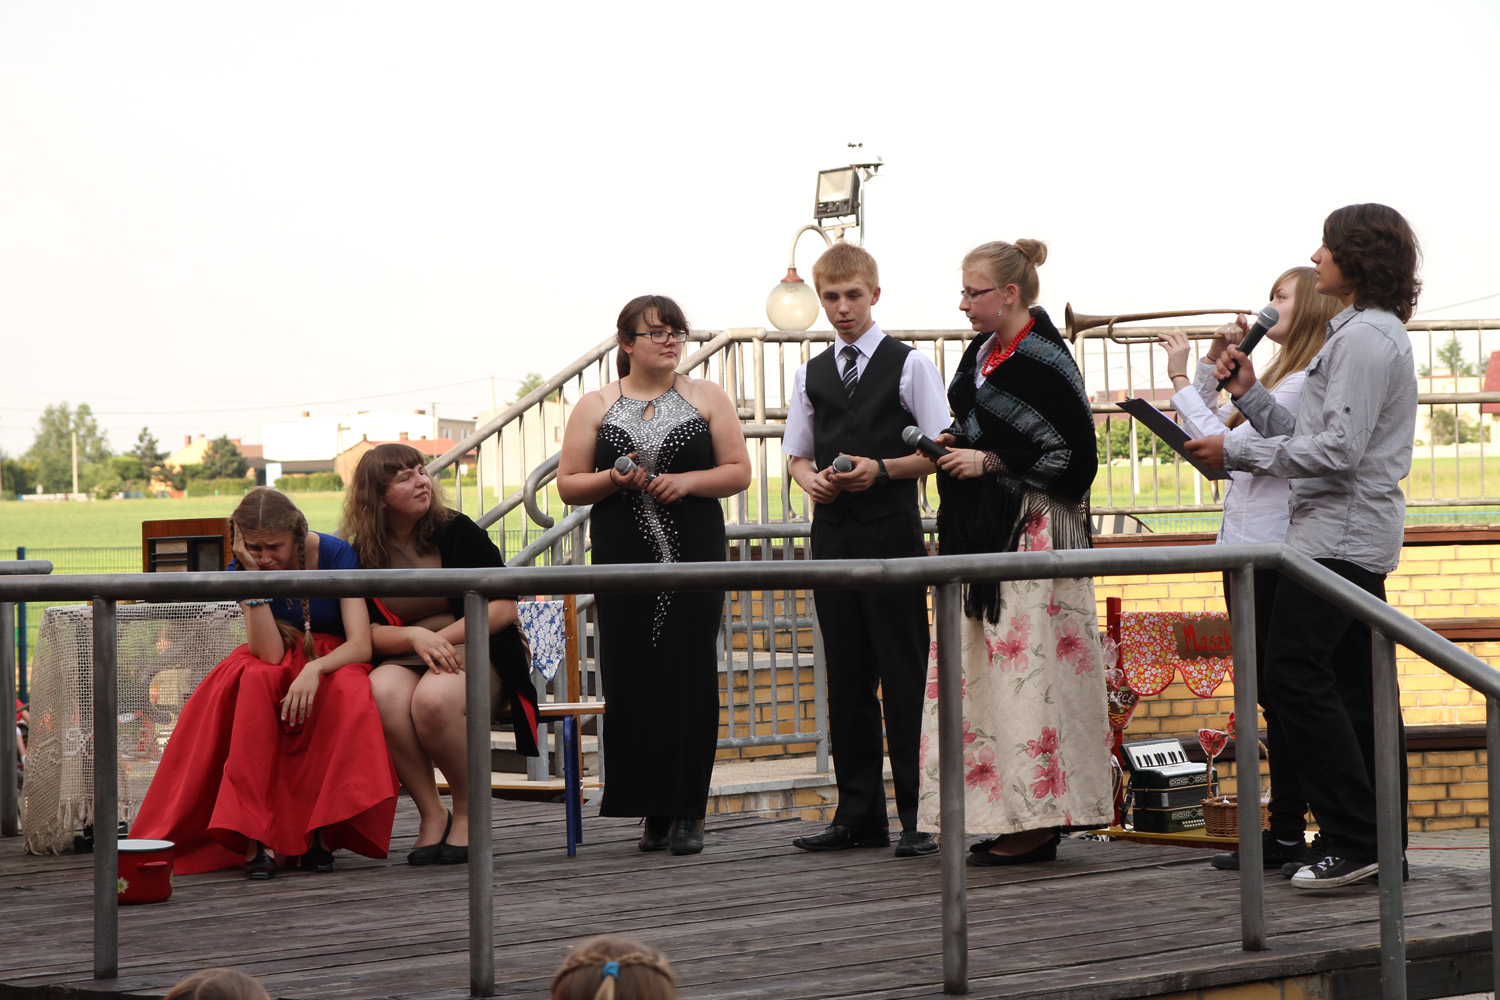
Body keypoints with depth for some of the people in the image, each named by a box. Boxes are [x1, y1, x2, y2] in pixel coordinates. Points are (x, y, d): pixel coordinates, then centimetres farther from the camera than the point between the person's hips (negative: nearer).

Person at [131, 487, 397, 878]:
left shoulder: (335, 554, -15)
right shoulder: (242, 570, -10)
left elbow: (361, 644, -21)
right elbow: (270, 653, -22)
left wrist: (314, 670, -40)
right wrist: (253, 576, -28)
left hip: (333, 663, -1)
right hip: (278, 669, 1)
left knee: (349, 690, -37)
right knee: (254, 681, -35)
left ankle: (322, 831, -30)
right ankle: (255, 838, -40)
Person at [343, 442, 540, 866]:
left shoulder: (457, 531, -2)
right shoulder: (363, 552, 5)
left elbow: (504, 607, -5)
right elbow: (368, 632, 1)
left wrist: (443, 638, -14)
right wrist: (416, 637, -19)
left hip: (473, 654, -2)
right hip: (403, 659, 2)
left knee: (433, 699, -36)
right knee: (383, 693, -34)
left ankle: (468, 812, -13)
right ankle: (431, 813, -20)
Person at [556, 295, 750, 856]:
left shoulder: (707, 399, 10)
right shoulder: (596, 407, 10)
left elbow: (739, 472, 6)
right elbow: (568, 485, 8)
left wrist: (687, 481, -10)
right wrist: (611, 481, -10)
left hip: (694, 557, -1)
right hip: (624, 560, 1)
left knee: (691, 676, -6)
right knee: (632, 678, -4)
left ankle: (689, 813, -2)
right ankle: (652, 810, 3)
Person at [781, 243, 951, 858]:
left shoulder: (909, 365, 1)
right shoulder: (811, 375, 15)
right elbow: (796, 455, 20)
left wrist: (881, 469, -16)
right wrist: (812, 478, -3)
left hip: (892, 531, -5)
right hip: (833, 532, 5)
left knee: (904, 675, -6)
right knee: (847, 677, 7)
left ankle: (919, 813, -3)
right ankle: (859, 813, 12)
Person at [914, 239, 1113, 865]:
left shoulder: (1043, 361, -12)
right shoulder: (982, 351, 14)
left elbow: (1075, 459, -14)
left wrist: (989, 463, -14)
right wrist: (954, 445, 7)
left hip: (1031, 536, -9)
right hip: (978, 533, 9)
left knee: (1027, 669, -9)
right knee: (979, 668, 6)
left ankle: (1035, 825, -6)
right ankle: (1006, 822, 10)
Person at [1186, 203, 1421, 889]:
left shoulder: (1366, 335, -13)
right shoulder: (1367, 331, 21)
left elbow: (1338, 449, -20)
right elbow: (1310, 435, 19)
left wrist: (1235, 453, -15)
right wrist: (1250, 395, 13)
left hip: (1340, 529, -11)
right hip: (1357, 535, 11)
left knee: (1295, 676, -13)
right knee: (1358, 686, 9)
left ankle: (1353, 843, -14)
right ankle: (1385, 846, 10)